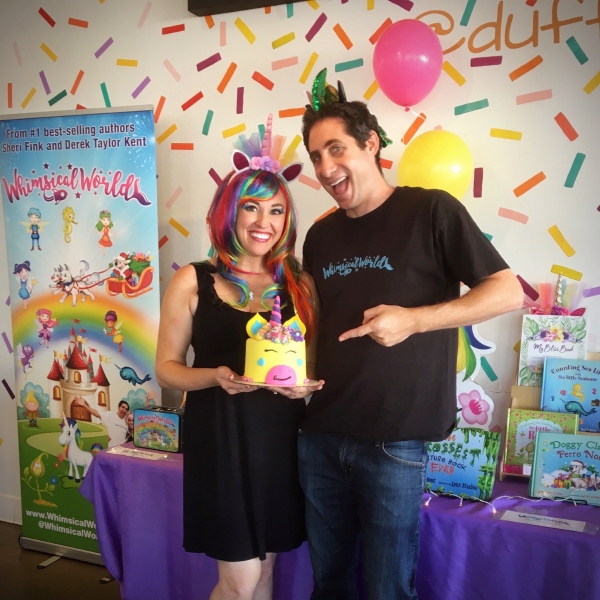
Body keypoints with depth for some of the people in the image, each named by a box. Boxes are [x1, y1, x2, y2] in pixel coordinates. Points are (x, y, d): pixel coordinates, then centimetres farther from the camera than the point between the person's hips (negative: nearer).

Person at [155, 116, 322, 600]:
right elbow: (167, 368, -2)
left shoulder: (297, 283, 5)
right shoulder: (193, 281, -5)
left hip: (281, 436, 4)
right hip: (221, 437, -3)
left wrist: (306, 382, -11)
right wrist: (215, 377, -21)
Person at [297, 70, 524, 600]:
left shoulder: (431, 211, -8)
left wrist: (413, 320, -20)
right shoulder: (321, 236, 9)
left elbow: (508, 293, -9)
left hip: (393, 443, -5)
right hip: (320, 435, 6)